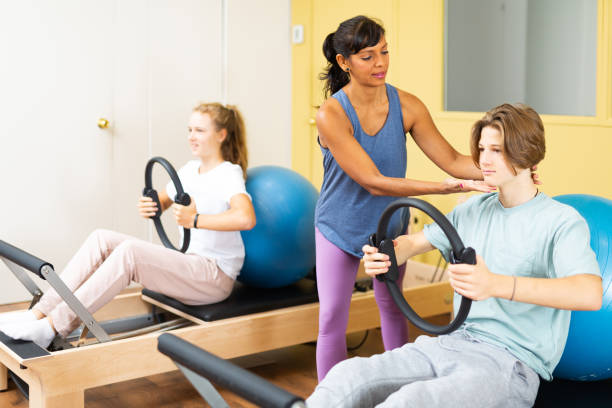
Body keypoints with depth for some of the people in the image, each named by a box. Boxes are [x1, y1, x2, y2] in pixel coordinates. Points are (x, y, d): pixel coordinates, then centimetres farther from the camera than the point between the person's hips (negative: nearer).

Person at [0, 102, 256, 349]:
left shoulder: (229, 174, -11)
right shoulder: (190, 170, 14)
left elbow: (246, 218, -31)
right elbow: (162, 201, 25)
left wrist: (195, 220, -28)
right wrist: (148, 206, 1)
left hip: (215, 275, -8)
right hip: (187, 264, 8)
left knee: (129, 251, -30)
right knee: (101, 239, -9)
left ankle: (52, 327, -28)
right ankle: (39, 313, -13)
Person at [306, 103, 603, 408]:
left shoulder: (562, 221, -6)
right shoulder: (473, 210, 16)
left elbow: (590, 294, -24)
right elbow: (415, 242, 21)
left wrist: (496, 284, -40)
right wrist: (383, 256, -7)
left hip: (511, 362, -6)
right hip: (453, 343, 6)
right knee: (347, 376, -20)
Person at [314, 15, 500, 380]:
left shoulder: (406, 106, -16)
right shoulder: (331, 114, -26)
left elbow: (451, 160, -14)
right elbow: (374, 182, -30)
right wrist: (443, 187, -37)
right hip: (340, 227, -3)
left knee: (393, 309, 16)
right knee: (332, 318, 0)